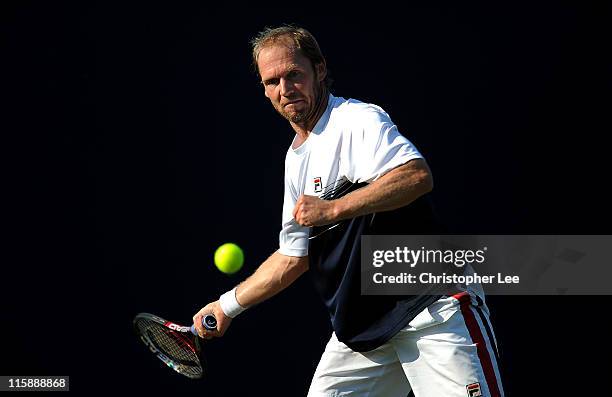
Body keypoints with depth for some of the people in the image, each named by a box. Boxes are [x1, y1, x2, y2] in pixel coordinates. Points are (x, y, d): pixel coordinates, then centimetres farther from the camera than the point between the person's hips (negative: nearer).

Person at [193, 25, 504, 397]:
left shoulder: (357, 118, -8)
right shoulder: (296, 159, 18)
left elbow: (418, 175, -27)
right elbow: (293, 257, 25)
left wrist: (333, 208, -29)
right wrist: (228, 305, 25)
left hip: (436, 306, -8)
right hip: (363, 327, 8)